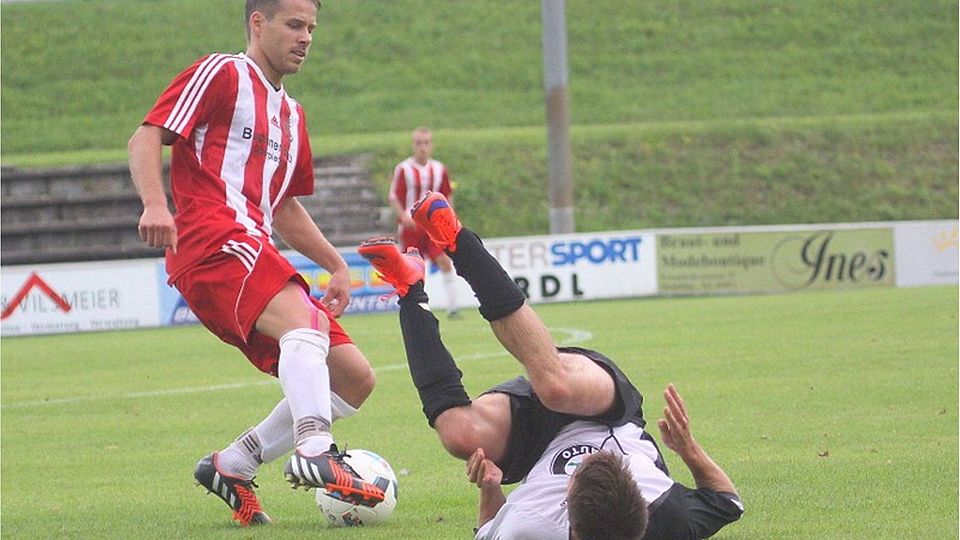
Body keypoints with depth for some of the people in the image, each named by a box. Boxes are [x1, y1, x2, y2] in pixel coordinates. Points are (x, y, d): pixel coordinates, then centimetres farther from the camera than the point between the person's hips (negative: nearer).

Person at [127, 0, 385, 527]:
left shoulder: (290, 114, 30)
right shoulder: (221, 73, 4)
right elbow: (145, 138, -5)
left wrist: (336, 265, 24)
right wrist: (154, 203, -24)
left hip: (257, 255, 9)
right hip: (211, 241, -9)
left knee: (354, 378, 2)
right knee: (303, 318, -35)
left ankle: (231, 467, 7)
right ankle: (314, 452, -51)